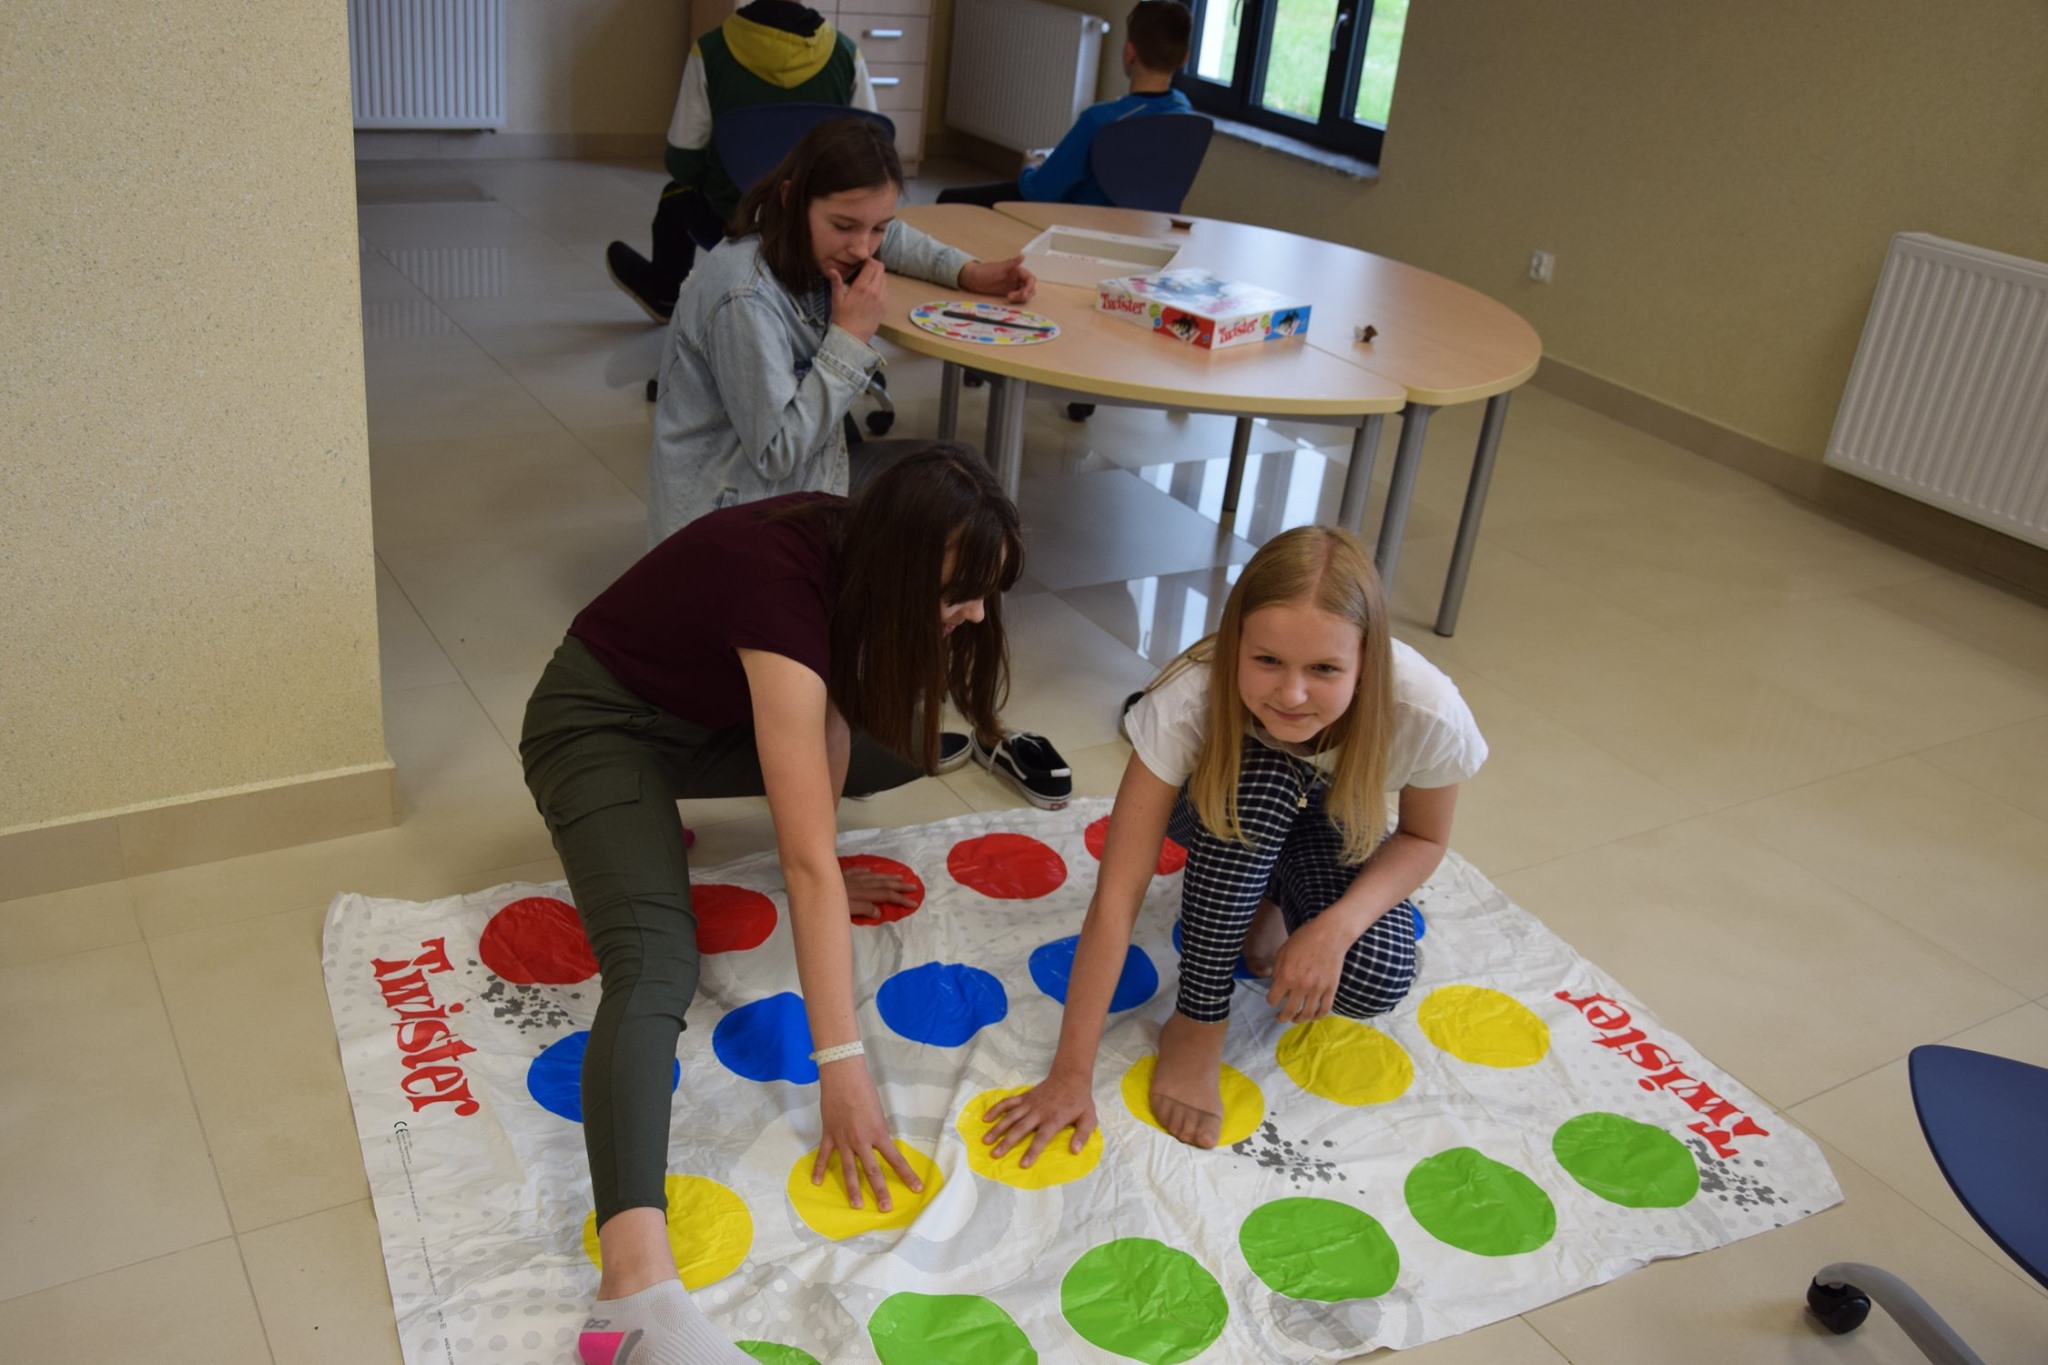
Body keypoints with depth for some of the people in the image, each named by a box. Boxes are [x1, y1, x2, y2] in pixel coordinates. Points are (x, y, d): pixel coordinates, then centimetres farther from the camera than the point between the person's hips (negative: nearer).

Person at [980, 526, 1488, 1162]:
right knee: (1261, 780, -36)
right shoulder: (1189, 702, -38)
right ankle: (1198, 1021, -19)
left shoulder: (1427, 713, -35)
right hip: (1219, 817, -1)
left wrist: (1337, 926, -31)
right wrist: (1071, 1074, -35)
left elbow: (1423, 837, -13)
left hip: (1333, 830, 1)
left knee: (1373, 982, -27)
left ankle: (1273, 902, 7)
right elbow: (1116, 896, -35)